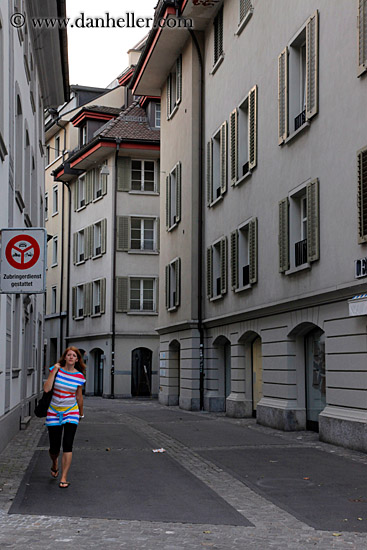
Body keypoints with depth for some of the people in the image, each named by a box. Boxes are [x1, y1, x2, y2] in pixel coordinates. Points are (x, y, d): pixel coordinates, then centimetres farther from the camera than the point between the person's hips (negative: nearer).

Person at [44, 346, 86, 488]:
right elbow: (46, 389, -18)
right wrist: (54, 371, -17)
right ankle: (55, 464, 40)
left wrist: (81, 413, 20)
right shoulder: (56, 370, -5)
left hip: (71, 412, 0)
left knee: (67, 445, -11)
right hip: (54, 412, 0)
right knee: (54, 448, 4)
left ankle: (64, 478, -4)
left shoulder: (79, 376, -2)